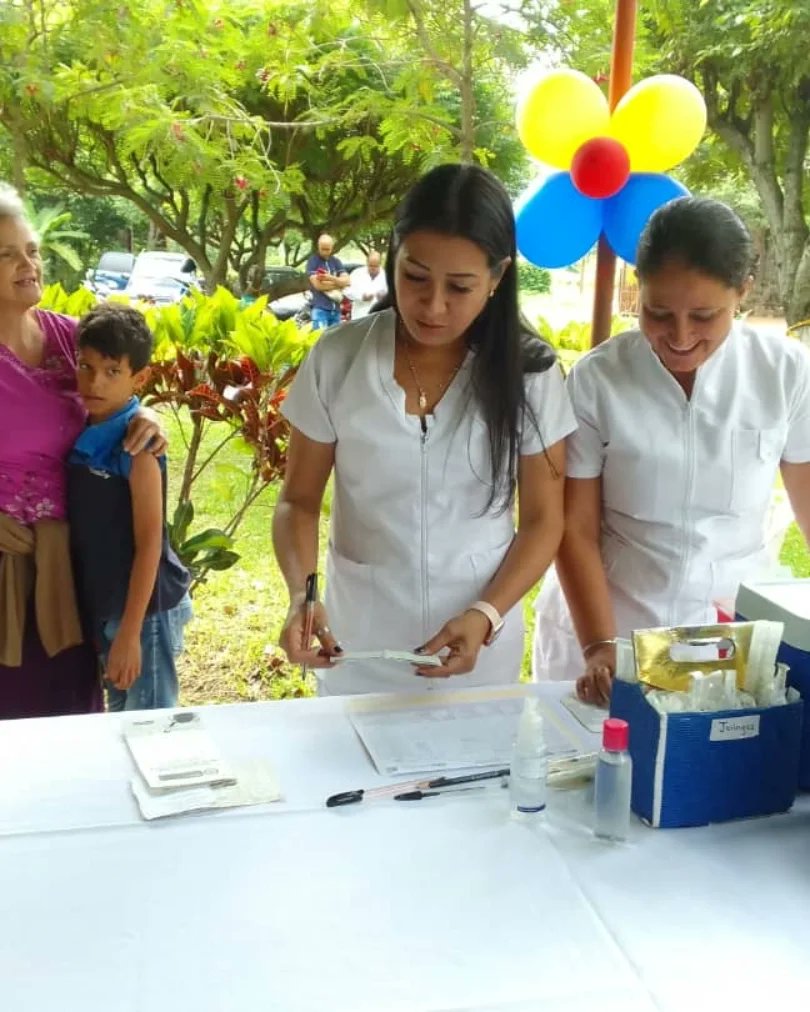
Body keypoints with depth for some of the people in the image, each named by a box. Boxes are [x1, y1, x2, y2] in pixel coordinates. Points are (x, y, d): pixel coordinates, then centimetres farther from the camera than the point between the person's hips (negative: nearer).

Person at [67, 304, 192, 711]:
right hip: (100, 605, 7)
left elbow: (149, 543, -18)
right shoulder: (80, 435, 1)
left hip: (144, 609, -7)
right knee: (120, 717, 21)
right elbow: (86, 532, 8)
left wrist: (130, 631, -19)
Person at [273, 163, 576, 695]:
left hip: (481, 641, 0)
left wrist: (485, 616, -18)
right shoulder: (338, 358, -10)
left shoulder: (529, 372, -10)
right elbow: (299, 501, -2)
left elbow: (543, 520, -4)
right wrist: (301, 593, -21)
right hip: (358, 639, 0)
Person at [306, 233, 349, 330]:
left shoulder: (336, 261, 15)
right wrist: (338, 283, -2)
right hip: (320, 308, -6)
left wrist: (331, 278, -14)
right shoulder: (313, 261, -1)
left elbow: (346, 281, 4)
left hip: (336, 309, 6)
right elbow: (317, 284, -12)